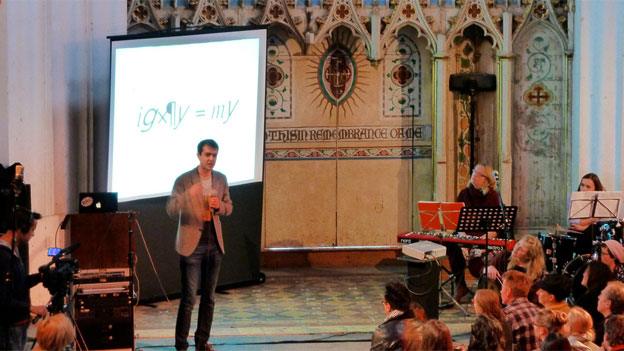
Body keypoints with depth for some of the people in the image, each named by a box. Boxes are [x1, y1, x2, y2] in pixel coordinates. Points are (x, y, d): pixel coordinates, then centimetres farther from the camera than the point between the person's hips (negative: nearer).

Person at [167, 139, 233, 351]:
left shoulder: (221, 179, 7)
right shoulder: (184, 181, -9)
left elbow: (228, 207, 16)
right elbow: (171, 211, -16)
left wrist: (219, 206, -8)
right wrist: (188, 195, -34)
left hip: (214, 244, 5)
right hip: (192, 244, -5)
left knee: (209, 297, 10)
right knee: (188, 298, -6)